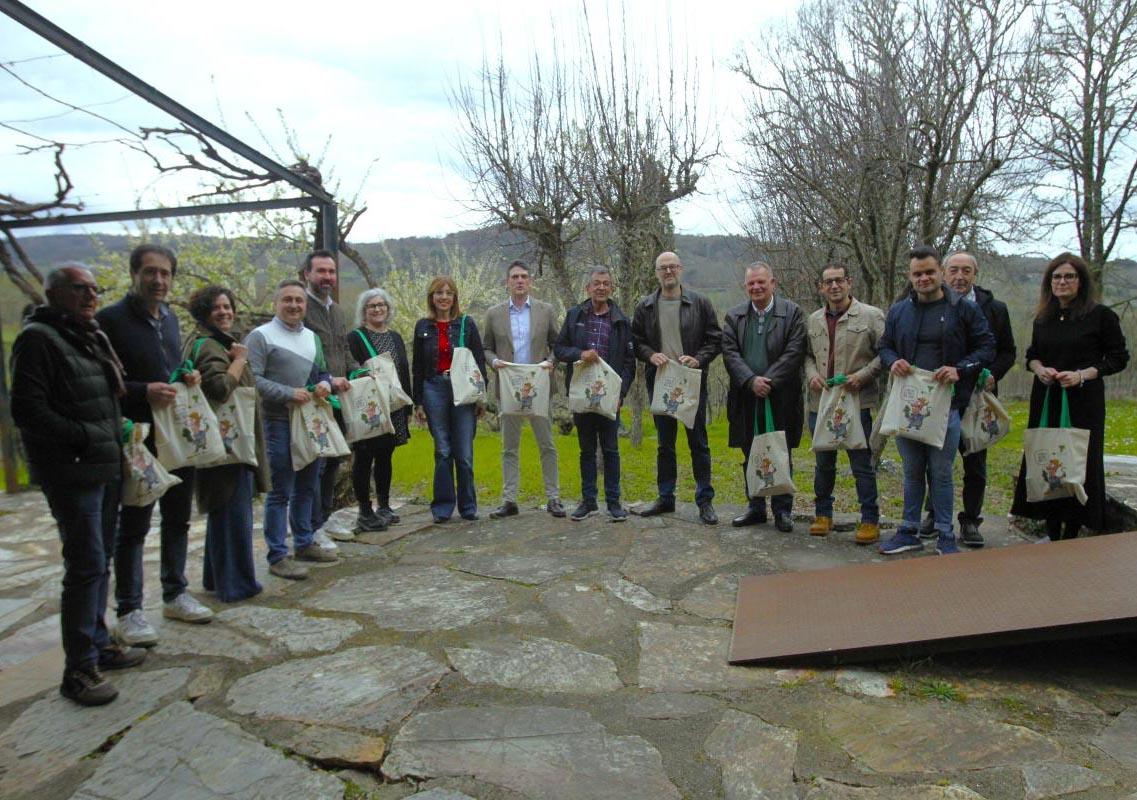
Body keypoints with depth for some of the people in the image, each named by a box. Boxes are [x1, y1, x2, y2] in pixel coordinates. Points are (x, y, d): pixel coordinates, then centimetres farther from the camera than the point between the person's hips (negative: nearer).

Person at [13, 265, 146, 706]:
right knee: (86, 566, -8)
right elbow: (27, 410, -18)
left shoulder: (94, 337, 16)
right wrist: (84, 437, -17)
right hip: (71, 472, -9)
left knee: (99, 562, 16)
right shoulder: (38, 339, -11)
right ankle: (78, 669, 2)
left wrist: (118, 437, 10)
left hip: (104, 468, 9)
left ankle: (97, 643, 29)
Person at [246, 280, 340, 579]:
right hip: (279, 423, -7)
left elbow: (322, 371, 22)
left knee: (307, 487, 16)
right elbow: (252, 379, -16)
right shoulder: (261, 336, -7)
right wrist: (289, 393, -21)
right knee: (280, 491, -3)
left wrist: (325, 383, 0)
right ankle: (278, 556, 5)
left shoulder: (312, 337, 15)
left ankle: (304, 543, 30)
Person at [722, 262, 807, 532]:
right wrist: (751, 381, -14)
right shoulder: (734, 316, 8)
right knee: (751, 457, 10)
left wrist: (768, 381, -15)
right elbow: (730, 352, -1)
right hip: (746, 399, 3)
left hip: (780, 399, -2)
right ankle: (756, 508, 22)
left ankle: (783, 511, 17)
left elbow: (794, 352, -8)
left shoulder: (792, 313, 0)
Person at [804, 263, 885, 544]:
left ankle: (870, 520, 13)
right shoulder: (813, 320, 12)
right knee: (823, 462, 14)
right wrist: (812, 374, -1)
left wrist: (862, 376, -16)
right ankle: (823, 514, 27)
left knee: (862, 463, 1)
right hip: (820, 402, 5)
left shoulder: (871, 316, -3)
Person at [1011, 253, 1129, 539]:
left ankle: (1071, 536, 9)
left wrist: (1081, 375, -16)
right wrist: (1040, 369, -3)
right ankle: (1052, 534, 17)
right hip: (1046, 401, 5)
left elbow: (1118, 358, -3)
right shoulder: (1043, 319, 9)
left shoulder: (1101, 316, -4)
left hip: (1084, 403, -4)